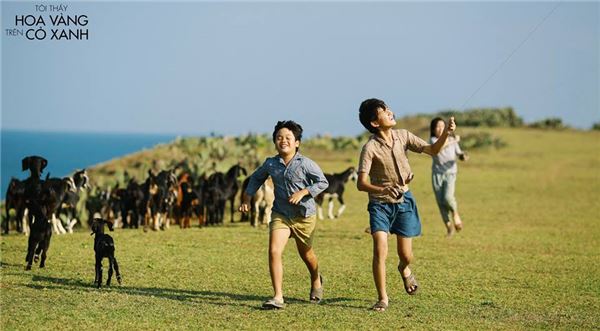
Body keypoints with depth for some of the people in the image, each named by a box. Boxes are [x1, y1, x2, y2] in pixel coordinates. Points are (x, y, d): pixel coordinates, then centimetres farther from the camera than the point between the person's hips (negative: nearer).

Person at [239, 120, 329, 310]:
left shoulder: (305, 164, -13)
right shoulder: (270, 164, -2)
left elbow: (323, 182, -9)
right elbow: (256, 178, 17)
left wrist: (303, 192, -21)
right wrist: (247, 199, 11)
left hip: (304, 215, -2)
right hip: (281, 214, 2)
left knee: (306, 254, 18)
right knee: (274, 251, -17)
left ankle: (316, 281, 51)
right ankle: (278, 297, -15)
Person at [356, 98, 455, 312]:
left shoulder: (403, 136, -4)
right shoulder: (370, 148, -18)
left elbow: (432, 150, 0)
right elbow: (361, 184, -23)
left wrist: (446, 133, -17)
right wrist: (382, 189, -42)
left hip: (404, 200, 4)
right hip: (380, 204, -3)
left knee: (405, 254, 7)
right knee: (380, 251, -15)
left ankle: (404, 270, 44)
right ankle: (382, 298, 0)